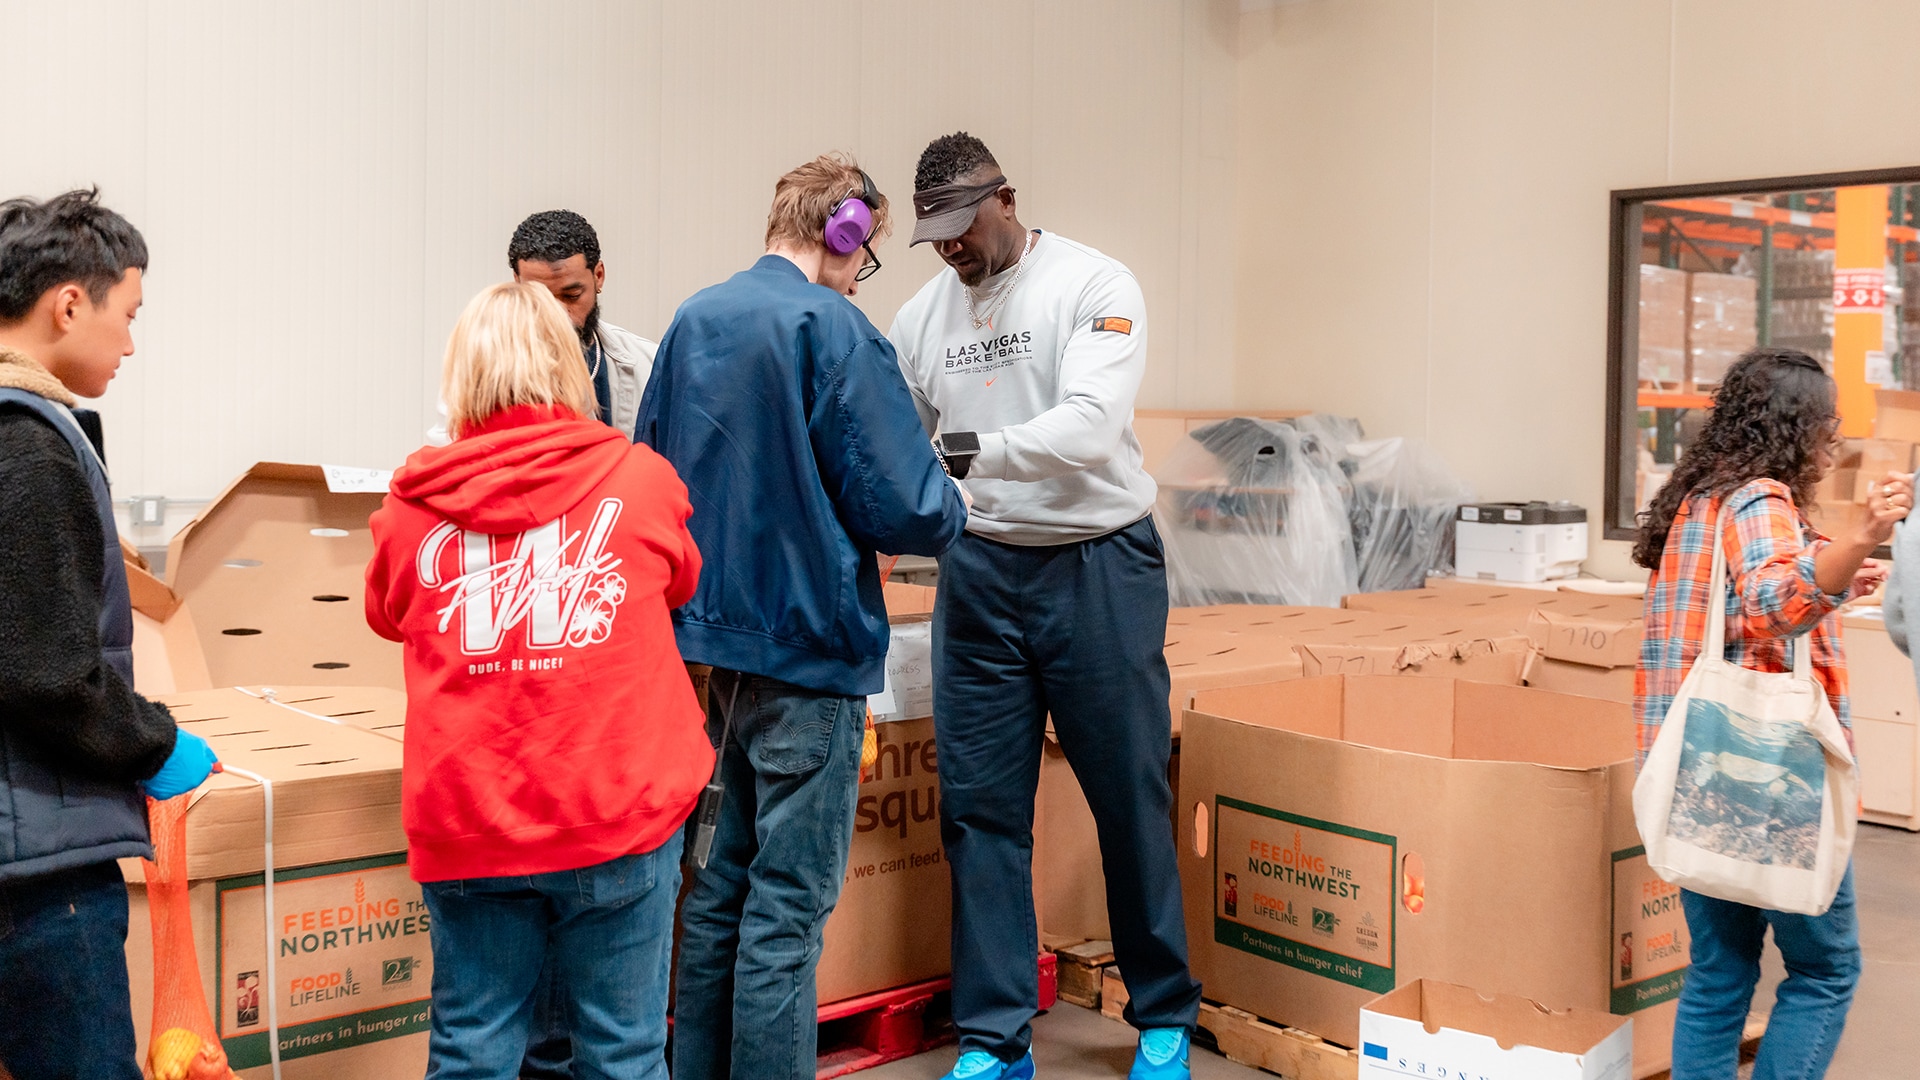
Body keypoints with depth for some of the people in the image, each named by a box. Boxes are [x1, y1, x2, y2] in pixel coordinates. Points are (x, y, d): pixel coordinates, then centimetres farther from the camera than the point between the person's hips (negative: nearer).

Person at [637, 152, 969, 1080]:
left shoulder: (693, 320, 8)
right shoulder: (833, 328, -14)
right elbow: (906, 508, -17)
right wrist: (952, 509, 4)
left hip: (709, 639, 8)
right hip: (806, 647, -8)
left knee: (724, 882, 19)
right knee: (789, 905, 1)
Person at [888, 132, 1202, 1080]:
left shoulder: (1095, 286, -8)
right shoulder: (921, 316, 7)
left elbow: (1090, 428, -22)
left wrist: (973, 449, -33)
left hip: (1100, 567, -4)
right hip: (980, 572, 4)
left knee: (1130, 796, 5)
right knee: (979, 805, 4)